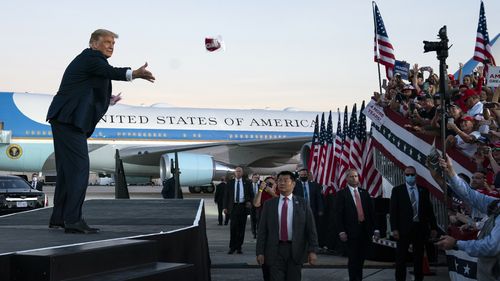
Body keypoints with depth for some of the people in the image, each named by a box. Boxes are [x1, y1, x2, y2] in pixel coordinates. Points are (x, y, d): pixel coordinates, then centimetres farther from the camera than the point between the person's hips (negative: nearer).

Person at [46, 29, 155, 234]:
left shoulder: (85, 60, 24)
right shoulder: (91, 57, -7)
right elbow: (110, 72, -29)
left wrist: (108, 100, 23)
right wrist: (133, 74, -44)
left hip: (63, 120, 11)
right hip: (70, 120, -11)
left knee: (67, 168, 15)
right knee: (79, 167, -13)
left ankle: (58, 218, 22)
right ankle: (73, 220, -14)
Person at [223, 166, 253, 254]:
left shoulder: (247, 183, 9)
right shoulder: (230, 183, 8)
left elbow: (251, 195, 12)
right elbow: (226, 195, 7)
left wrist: (249, 202, -8)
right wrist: (225, 207, -1)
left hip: (243, 207, 1)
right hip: (233, 207, -1)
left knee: (241, 228, 4)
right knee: (233, 227, -8)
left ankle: (239, 247, 11)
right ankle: (232, 247, -1)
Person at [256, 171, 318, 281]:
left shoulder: (302, 203, 4)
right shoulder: (269, 204, 6)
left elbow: (310, 228, 0)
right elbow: (262, 230, 4)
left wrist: (312, 250, -8)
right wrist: (260, 252, -2)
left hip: (296, 251, 0)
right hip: (275, 250, 0)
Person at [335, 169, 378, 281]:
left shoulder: (365, 193, 12)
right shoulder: (341, 194, -1)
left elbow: (372, 211, 12)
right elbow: (339, 214, -5)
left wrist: (375, 228, 6)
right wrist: (341, 231, -12)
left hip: (365, 230, 4)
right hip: (352, 231, -4)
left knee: (361, 258, 10)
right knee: (353, 259, -1)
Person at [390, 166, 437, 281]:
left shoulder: (423, 190, 9)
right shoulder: (397, 190, 1)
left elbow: (429, 210, 10)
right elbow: (393, 210, -4)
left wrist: (433, 227, 4)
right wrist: (394, 229, -12)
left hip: (420, 228, 3)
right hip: (404, 228, -2)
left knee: (419, 257, 9)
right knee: (401, 258, 2)